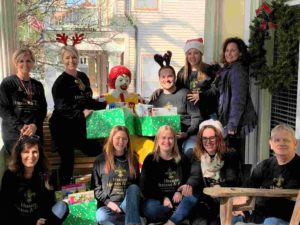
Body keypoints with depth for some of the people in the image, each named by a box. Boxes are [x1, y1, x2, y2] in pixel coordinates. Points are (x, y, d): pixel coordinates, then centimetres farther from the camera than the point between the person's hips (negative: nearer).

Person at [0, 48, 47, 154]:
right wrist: (20, 127, -17)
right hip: (13, 134, -4)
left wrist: (35, 125, -12)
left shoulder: (38, 85, 13)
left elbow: (43, 109, 8)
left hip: (35, 133, 4)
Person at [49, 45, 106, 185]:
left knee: (96, 151, 6)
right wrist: (81, 114, -39)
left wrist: (105, 105, 15)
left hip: (79, 125, 7)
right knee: (68, 161, -3)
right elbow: (62, 108, -26)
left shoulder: (83, 77, 7)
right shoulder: (60, 82, -14)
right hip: (63, 127, -7)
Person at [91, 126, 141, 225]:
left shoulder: (132, 159, 10)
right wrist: (108, 202, -11)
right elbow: (95, 187, 5)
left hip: (128, 204, 2)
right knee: (101, 216, -36)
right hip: (108, 205, -1)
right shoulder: (100, 160, 5)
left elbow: (137, 185, 14)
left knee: (133, 188, -32)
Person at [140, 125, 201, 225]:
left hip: (177, 199, 2)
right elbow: (145, 187, -5)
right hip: (158, 199, -2)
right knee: (150, 208, -35)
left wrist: (180, 192, -16)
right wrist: (163, 198, -18)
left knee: (194, 194, -25)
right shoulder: (150, 159, 0)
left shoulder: (182, 159, 8)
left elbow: (188, 179, 5)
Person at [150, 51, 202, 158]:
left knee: (190, 151, -31)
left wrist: (187, 133, -17)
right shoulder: (156, 97, 15)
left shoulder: (185, 94, 3)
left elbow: (196, 117, -2)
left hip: (187, 135, -2)